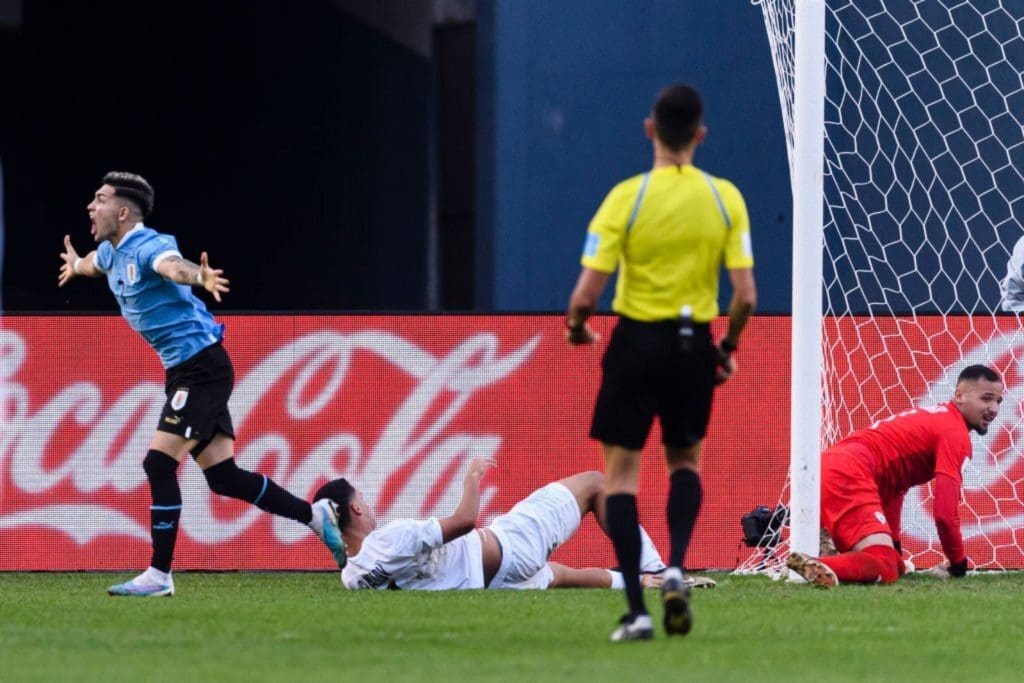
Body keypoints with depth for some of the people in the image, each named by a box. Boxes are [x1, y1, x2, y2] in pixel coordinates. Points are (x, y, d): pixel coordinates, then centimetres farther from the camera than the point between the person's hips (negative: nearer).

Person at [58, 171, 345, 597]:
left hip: (201, 367, -9)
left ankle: (158, 575, -9)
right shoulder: (110, 253, 11)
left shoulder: (148, 246, -18)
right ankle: (315, 516, 14)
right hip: (183, 371, 9)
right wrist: (76, 265, 61)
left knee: (159, 463, -13)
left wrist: (199, 277, -65)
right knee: (223, 478, 5)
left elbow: (173, 266, -43)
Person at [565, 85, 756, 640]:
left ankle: (636, 609, -1)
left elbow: (587, 293, -13)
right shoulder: (726, 198, -3)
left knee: (621, 470, 7)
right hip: (694, 344, 3)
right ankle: (675, 568, -1)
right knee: (685, 461, 24)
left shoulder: (627, 197, -11)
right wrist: (727, 347, 13)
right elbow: (745, 296, -5)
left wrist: (575, 327, 9)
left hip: (637, 341, -3)